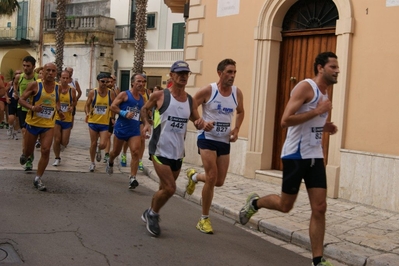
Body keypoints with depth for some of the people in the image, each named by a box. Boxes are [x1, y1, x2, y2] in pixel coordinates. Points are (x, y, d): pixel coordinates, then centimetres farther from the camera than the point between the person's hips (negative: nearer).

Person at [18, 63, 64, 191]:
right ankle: (24, 155, 52)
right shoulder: (35, 85, -13)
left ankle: (38, 179, 3)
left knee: (46, 151, -10)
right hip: (33, 123, -2)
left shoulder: (58, 87, 0)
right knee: (29, 150, 12)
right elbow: (21, 99, -9)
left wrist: (59, 111, -2)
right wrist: (32, 107, -28)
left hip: (48, 125, 2)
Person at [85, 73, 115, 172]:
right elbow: (87, 105, 3)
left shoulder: (110, 94, -4)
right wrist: (87, 113, -14)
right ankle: (92, 163, 28)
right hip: (93, 122, 0)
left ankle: (98, 150, 28)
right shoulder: (92, 92, -6)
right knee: (93, 144, 8)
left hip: (105, 123, 0)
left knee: (103, 144, -10)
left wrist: (112, 117, -2)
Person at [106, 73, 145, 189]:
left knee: (135, 153, -14)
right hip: (121, 128, -3)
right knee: (116, 152, 14)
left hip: (135, 130, 3)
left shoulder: (142, 98, 11)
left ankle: (132, 178, -15)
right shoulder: (124, 94, -6)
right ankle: (110, 163, 49)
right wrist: (124, 113, -24)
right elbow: (113, 107, -12)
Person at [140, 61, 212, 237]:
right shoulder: (160, 95, -8)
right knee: (170, 188, -13)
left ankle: (150, 214, 42)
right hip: (160, 150, -5)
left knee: (165, 188, 17)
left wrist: (203, 124, -10)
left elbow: (197, 122, 14)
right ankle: (152, 214, 14)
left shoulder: (190, 101, 4)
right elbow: (144, 109, 7)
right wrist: (146, 123, -12)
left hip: (178, 152, 6)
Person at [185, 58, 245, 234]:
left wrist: (236, 129, 3)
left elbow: (240, 112, 18)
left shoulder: (237, 93, 0)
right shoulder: (208, 90, -13)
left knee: (219, 181, 8)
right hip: (207, 139, -5)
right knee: (212, 178, -13)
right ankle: (204, 219, 4)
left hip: (225, 141, 5)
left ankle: (194, 176, 41)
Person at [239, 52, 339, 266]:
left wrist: (325, 128, 7)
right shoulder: (306, 87, -13)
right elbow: (285, 121, -23)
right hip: (296, 155, -7)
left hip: (315, 156, 7)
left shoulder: (325, 93, 14)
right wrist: (318, 111, -22)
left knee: (320, 208, 0)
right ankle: (254, 203, 37)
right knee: (285, 206, 7)